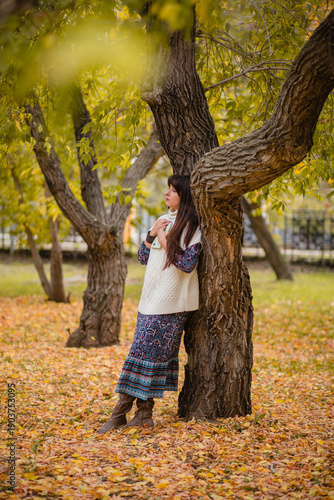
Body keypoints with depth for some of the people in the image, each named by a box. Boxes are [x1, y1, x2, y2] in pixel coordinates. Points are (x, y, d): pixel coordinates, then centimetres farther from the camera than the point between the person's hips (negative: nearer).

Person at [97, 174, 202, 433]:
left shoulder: (192, 227, -7)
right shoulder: (164, 220, 16)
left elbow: (187, 264, -17)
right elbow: (143, 257, 17)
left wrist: (164, 240, -11)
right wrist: (151, 234, 1)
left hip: (171, 304, -7)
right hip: (152, 300, 7)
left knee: (143, 353, -6)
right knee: (153, 354, 6)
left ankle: (120, 414, -2)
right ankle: (144, 414, 10)